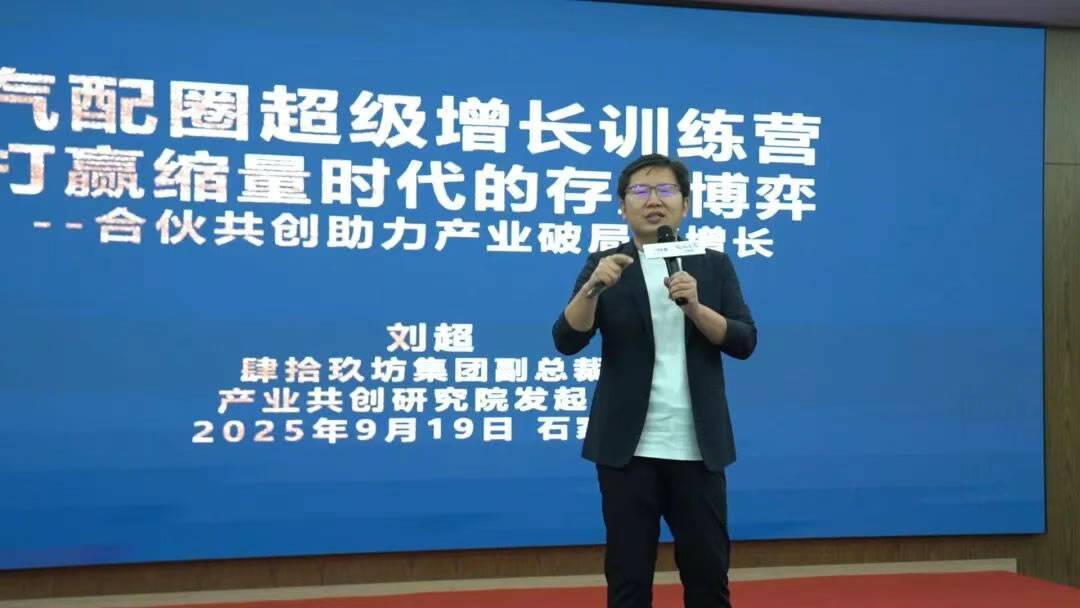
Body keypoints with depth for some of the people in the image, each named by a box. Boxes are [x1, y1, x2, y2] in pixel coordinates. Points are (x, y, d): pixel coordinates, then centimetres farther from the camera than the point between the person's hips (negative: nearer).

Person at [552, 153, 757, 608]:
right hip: (628, 448, -1)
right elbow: (567, 340, -7)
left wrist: (694, 306, -16)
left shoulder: (714, 266, 6)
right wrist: (594, 286, -23)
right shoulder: (605, 266, 2)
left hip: (697, 449, 1)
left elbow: (744, 342, -1)